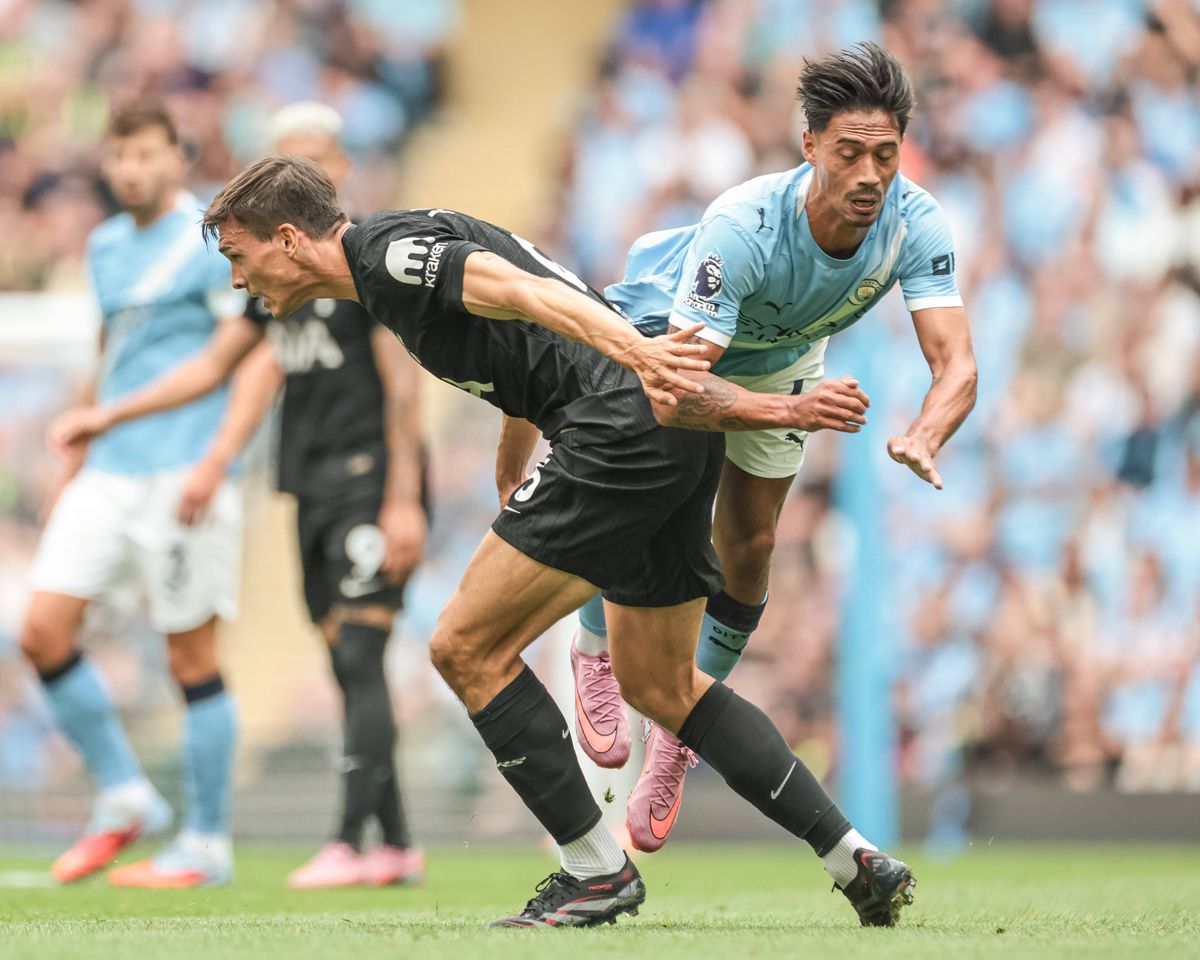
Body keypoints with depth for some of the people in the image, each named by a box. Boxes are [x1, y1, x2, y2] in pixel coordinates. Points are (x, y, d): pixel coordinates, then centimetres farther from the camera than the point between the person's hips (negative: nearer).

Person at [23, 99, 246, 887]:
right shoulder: (106, 246, 16)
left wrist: (214, 463, -21)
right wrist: (77, 456, 24)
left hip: (182, 477, -7)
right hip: (108, 472, 7)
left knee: (192, 658, -3)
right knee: (44, 630, -3)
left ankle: (206, 844, 7)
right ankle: (124, 799, 11)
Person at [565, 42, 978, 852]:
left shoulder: (916, 224, -34)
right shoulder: (740, 228, -45)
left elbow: (957, 365, -41)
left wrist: (926, 438, -64)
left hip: (783, 358, 4)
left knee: (748, 549, 5)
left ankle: (680, 733, 28)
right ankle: (597, 652, 6)